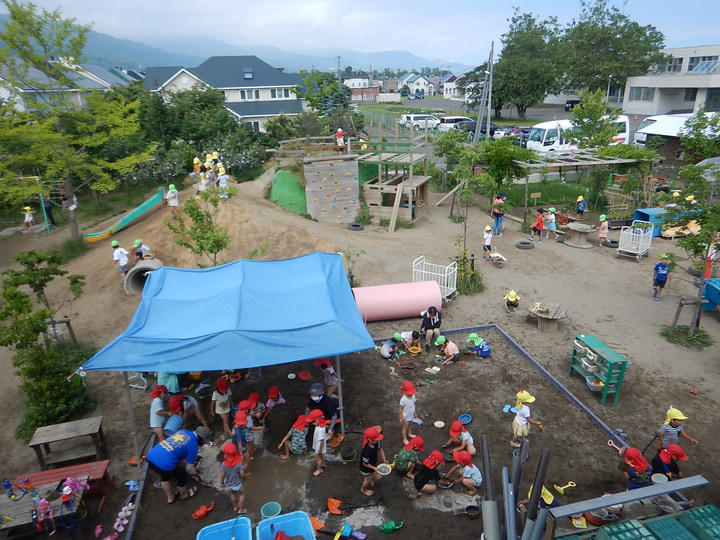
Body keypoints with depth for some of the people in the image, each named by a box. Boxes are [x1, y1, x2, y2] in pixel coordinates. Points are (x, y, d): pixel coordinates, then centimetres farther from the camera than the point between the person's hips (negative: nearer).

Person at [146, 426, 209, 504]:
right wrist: (195, 472, 31)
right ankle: (184, 495, 47)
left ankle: (170, 497, 52)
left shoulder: (183, 431, 17)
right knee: (182, 475, 22)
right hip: (164, 464, -7)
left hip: (150, 457, 7)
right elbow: (189, 469, 9)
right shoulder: (193, 446, -1)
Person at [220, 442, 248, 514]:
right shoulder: (238, 464, -26)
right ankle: (241, 509, 33)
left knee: (233, 494, 32)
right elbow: (242, 474, -23)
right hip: (237, 484, -3)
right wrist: (245, 475, 0)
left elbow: (222, 475, -11)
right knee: (242, 494, 24)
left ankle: (235, 507, 51)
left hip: (228, 485, 3)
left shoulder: (223, 464, -20)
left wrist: (222, 483, 7)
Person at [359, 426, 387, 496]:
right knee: (368, 480, 20)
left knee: (378, 477, 22)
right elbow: (365, 464, -29)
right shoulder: (366, 451, -44)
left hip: (373, 464, 6)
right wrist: (374, 468, -23)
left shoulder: (377, 443, -25)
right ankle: (363, 490, 55)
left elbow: (380, 450, -5)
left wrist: (384, 460, -14)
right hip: (366, 468, -6)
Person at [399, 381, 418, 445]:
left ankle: (409, 434, 56)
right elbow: (400, 409, -22)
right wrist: (400, 418, -16)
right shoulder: (403, 399, -32)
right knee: (405, 427, 14)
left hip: (411, 415, 6)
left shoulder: (413, 396, -13)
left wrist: (415, 413, 13)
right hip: (406, 417, -6)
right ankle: (404, 439, 34)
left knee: (410, 425, 29)